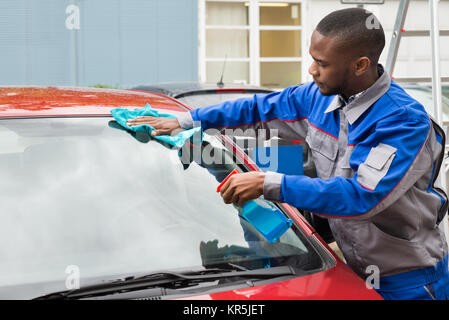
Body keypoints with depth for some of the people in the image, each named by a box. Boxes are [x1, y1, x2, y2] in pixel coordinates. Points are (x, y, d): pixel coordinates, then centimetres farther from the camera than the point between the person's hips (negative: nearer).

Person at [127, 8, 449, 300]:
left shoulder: (405, 121, -27)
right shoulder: (319, 97, -3)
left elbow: (360, 197, -34)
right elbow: (258, 108, 12)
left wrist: (268, 184, -34)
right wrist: (184, 121, 12)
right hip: (356, 267, 7)